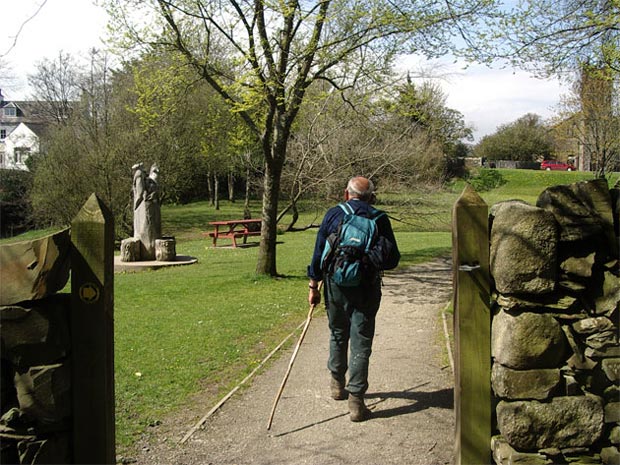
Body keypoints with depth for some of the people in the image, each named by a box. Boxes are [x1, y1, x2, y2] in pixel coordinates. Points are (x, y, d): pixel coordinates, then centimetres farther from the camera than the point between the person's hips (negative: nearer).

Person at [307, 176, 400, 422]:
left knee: (338, 335, 22)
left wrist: (314, 285, 8)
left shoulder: (333, 214, 1)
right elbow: (393, 259, 1)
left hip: (335, 284, 2)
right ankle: (356, 399, 2)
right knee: (361, 344, 3)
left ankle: (337, 383, 37)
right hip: (366, 289, -2)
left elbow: (318, 252, 1)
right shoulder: (379, 219, -2)